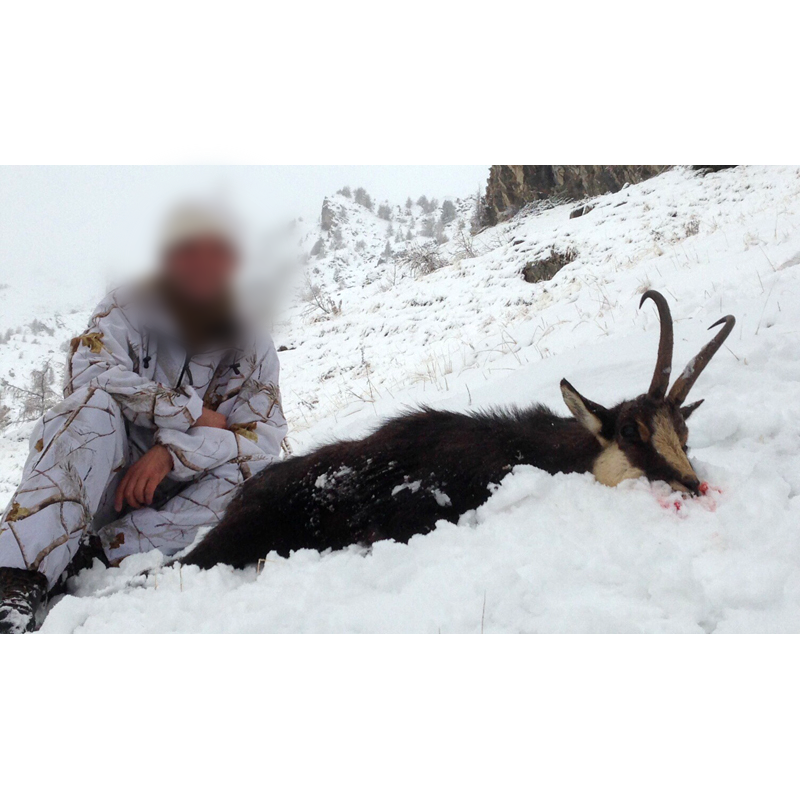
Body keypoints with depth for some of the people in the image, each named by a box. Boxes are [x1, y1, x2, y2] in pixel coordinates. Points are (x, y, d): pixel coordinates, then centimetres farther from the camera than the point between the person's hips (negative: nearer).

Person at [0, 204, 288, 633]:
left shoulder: (253, 347, 0)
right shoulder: (128, 308, -3)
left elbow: (265, 435, -13)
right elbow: (93, 372, -21)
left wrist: (172, 453, -27)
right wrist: (194, 413, -19)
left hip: (173, 493, 2)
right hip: (86, 482, -1)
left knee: (244, 470, -27)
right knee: (96, 405, -30)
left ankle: (93, 556, -33)